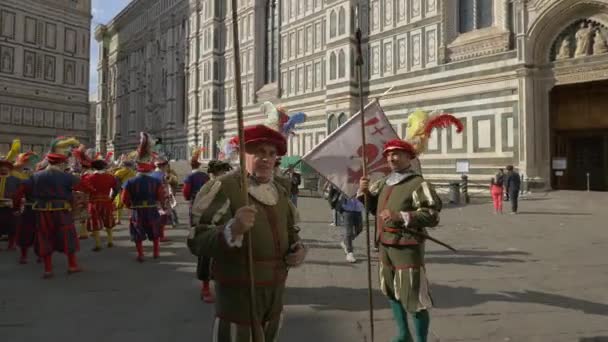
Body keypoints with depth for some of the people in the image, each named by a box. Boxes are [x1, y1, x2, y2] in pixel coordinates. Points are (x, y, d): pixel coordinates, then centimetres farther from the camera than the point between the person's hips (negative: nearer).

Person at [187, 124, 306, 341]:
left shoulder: (279, 189, 6)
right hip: (238, 292, -7)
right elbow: (198, 243, -24)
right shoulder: (223, 188, -18)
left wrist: (298, 248, -3)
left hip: (275, 290, 7)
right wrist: (232, 229, -42)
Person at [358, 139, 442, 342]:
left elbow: (432, 216, -19)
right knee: (392, 292, 20)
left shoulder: (418, 184, -12)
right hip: (385, 245, 8)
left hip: (407, 248, -8)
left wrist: (401, 216, -26)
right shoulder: (383, 183, 11)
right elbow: (374, 206, 23)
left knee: (413, 298, -3)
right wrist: (364, 192, 3)